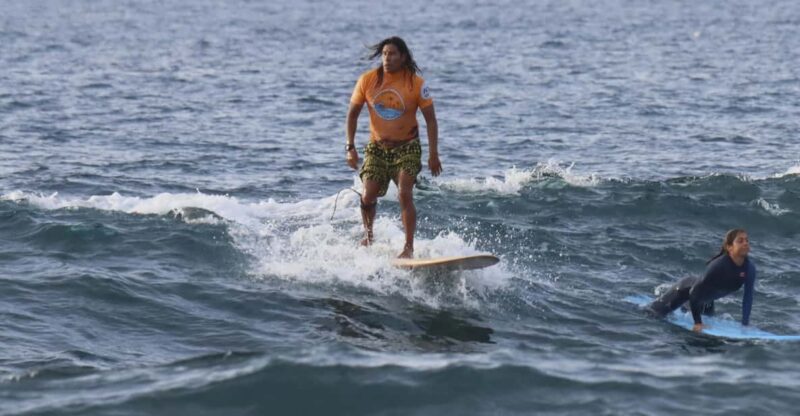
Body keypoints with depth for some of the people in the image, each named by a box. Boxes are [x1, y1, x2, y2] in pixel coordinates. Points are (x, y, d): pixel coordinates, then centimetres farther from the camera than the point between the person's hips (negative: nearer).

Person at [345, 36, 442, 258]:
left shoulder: (416, 83, -11)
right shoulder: (368, 80, -6)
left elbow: (430, 118, -6)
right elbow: (353, 114, 4)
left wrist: (433, 154, -11)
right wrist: (350, 147, -3)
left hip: (407, 147, -2)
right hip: (377, 147, 2)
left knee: (404, 194, -19)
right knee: (368, 196, -4)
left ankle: (409, 248, -16)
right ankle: (368, 234, 26)